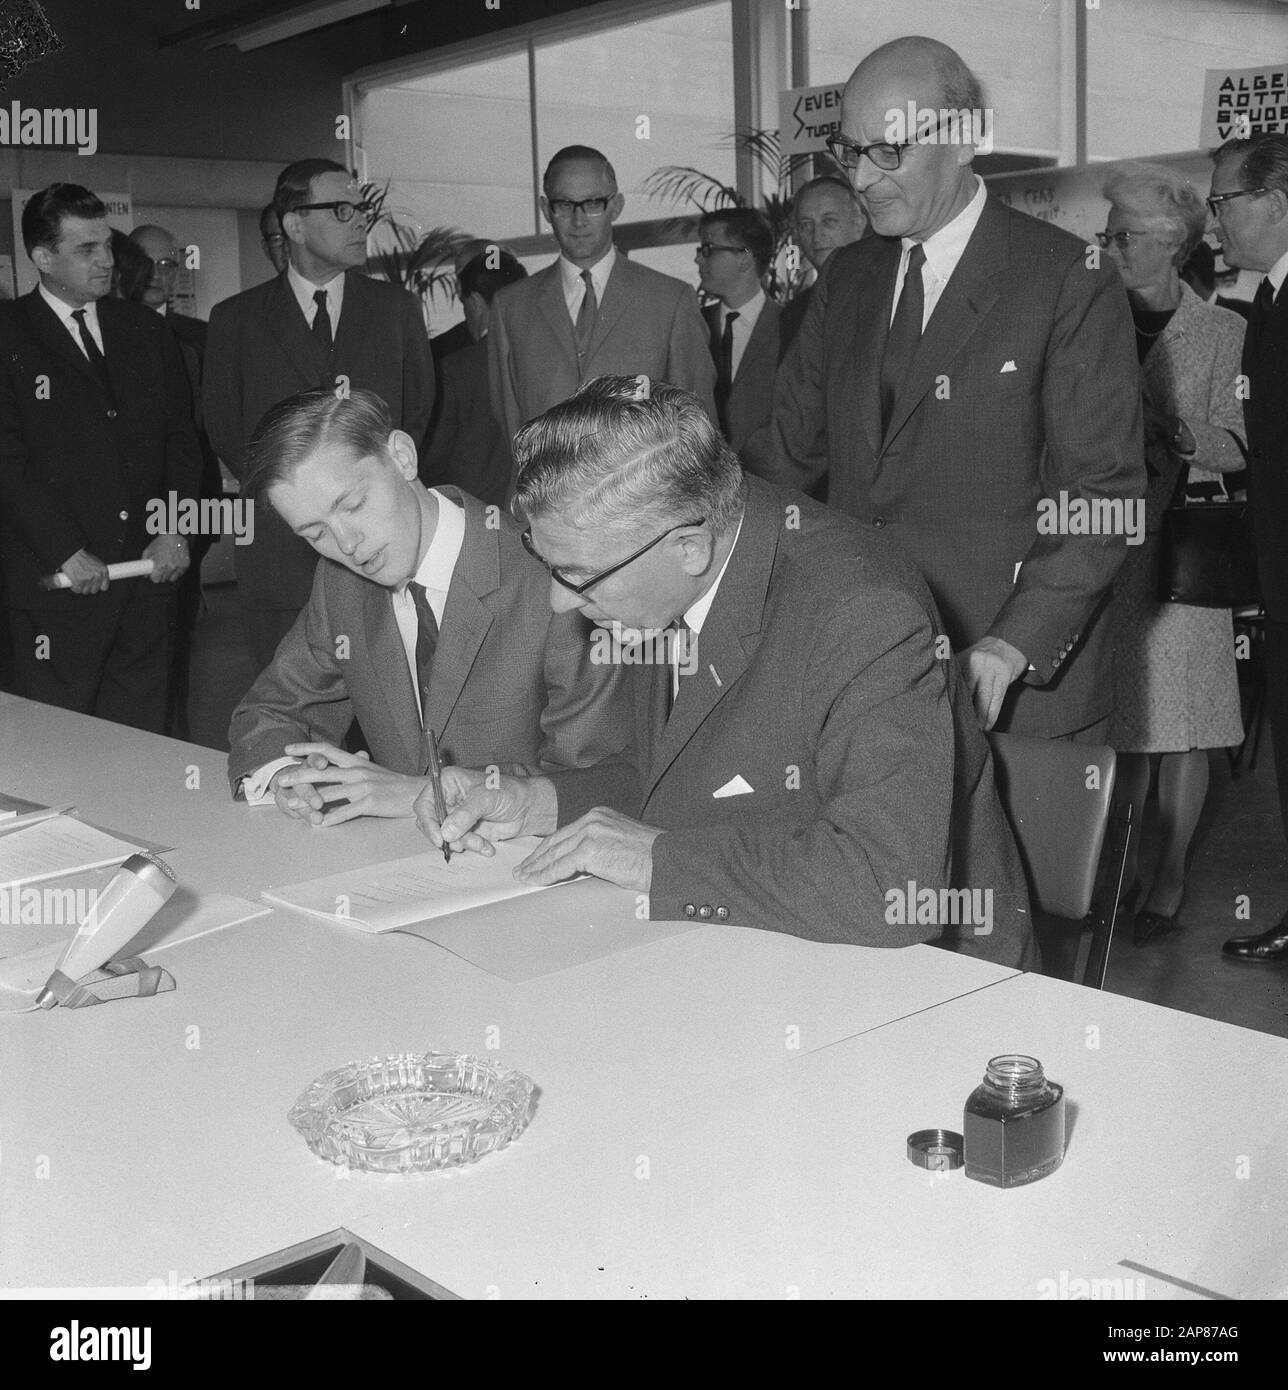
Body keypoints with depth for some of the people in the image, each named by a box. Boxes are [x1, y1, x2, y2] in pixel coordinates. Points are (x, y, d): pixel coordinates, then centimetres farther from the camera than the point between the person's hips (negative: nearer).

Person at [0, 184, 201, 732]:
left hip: (149, 569, 4)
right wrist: (67, 553, -14)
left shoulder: (145, 330, 13)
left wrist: (175, 531, -1)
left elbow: (180, 436, 12)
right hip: (58, 583, -4)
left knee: (143, 741, 6)